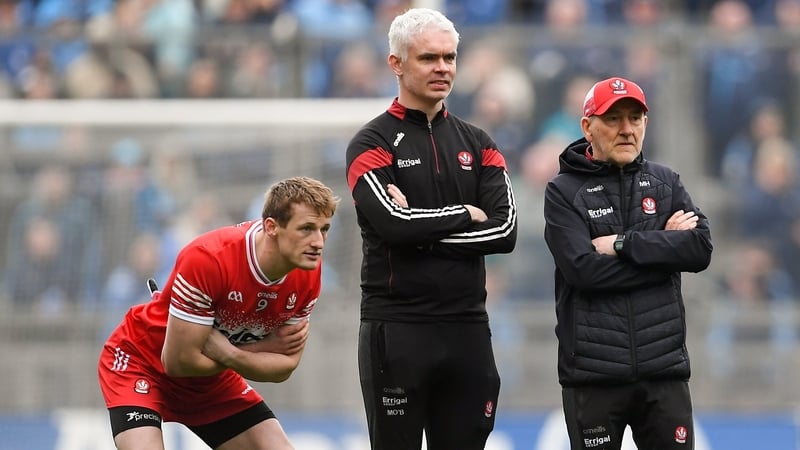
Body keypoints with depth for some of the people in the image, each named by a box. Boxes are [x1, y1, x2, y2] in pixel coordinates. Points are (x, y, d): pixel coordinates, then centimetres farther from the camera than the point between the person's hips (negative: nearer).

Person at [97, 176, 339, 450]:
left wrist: (227, 354, -26)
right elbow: (178, 361, -29)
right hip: (142, 362, -7)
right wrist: (266, 350, -20)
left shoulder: (308, 273, -14)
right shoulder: (209, 259, -34)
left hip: (213, 380, 7)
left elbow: (283, 367, -7)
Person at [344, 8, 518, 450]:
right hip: (396, 330, -4)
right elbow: (393, 225, -18)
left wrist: (424, 230, -11)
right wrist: (465, 215, -5)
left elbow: (505, 230, -2)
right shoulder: (372, 143, -1)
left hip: (467, 328, 4)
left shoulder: (477, 144, 12)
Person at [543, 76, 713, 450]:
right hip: (592, 373, -2)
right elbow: (583, 268, -14)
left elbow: (701, 249, -4)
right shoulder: (563, 192, 1)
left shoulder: (666, 182, 11)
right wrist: (664, 245, -9)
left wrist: (624, 244, -12)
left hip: (664, 368, 3)